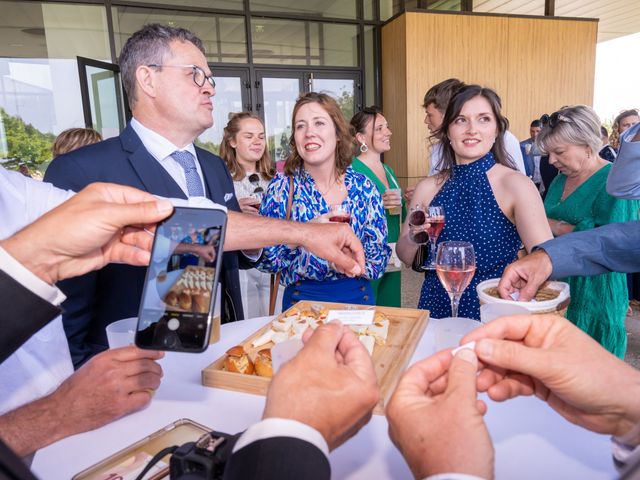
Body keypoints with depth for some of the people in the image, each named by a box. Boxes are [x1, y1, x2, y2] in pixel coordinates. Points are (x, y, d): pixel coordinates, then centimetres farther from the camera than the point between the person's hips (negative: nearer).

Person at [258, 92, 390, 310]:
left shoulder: (364, 187, -1)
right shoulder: (282, 186, -5)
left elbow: (380, 258, 2)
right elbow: (263, 260, -8)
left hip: (358, 297, 2)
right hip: (302, 298, -1)